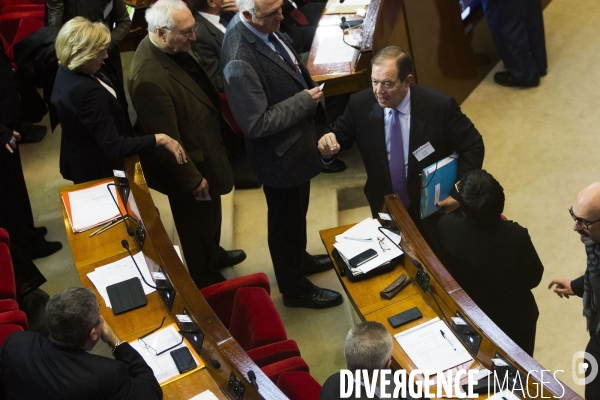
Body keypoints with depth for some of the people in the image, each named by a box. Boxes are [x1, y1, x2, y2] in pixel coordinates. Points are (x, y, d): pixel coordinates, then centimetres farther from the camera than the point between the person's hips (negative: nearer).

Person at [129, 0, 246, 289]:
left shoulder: (174, 46, -9)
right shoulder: (149, 78, -37)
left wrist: (220, 127, 17)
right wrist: (192, 178, -19)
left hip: (205, 147, 9)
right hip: (189, 162, -9)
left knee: (211, 212, 31)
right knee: (197, 223, 17)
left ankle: (214, 254, 58)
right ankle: (206, 279, 42)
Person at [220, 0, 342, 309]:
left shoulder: (263, 26, -8)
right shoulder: (240, 60, -34)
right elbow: (256, 124, -30)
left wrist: (309, 93, -2)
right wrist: (305, 101, -23)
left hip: (297, 139, 8)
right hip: (280, 153, -8)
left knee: (297, 211, 30)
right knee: (285, 221, 14)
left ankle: (299, 259, 55)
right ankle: (294, 289, 37)